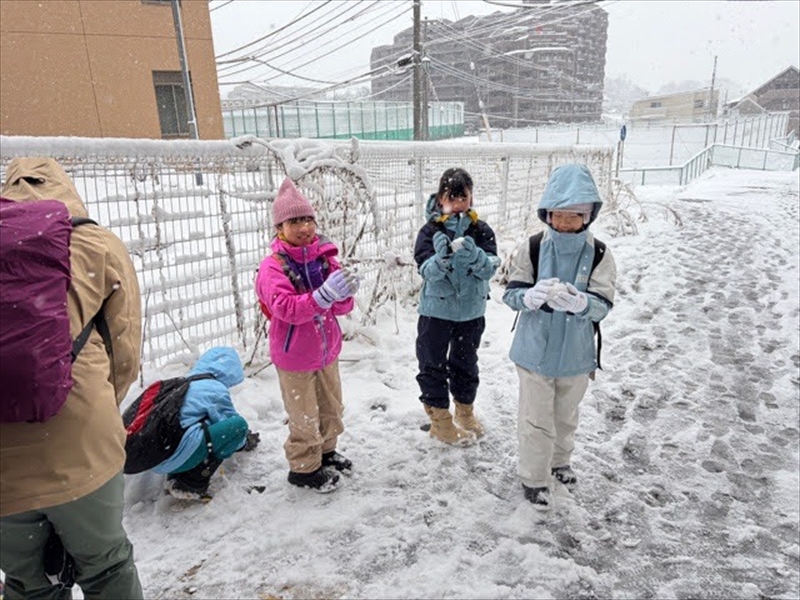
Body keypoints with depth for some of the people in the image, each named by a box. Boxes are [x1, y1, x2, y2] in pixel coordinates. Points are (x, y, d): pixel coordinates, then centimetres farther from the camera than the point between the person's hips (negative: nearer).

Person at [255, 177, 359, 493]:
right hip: (294, 357, -6)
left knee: (331, 408, 22)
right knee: (305, 416, 7)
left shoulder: (325, 257, -2)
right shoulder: (272, 266, -16)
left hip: (327, 350, 6)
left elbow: (342, 308, -3)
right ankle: (304, 467, 30)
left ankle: (325, 451, 46)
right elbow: (286, 308, -30)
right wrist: (323, 295, -43)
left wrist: (344, 293, -27)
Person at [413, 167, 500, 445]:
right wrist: (442, 257, -39)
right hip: (436, 310, -2)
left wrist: (474, 254, -34)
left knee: (466, 363, 19)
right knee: (433, 364, 7)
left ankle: (465, 411, 41)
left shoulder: (481, 230, -3)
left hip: (471, 310, 3)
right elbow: (427, 270, -18)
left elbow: (489, 269, -13)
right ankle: (440, 419, 25)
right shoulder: (430, 231, -9)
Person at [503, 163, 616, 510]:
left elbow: (603, 305, -14)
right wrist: (533, 296, -33)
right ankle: (533, 477, 31)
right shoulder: (531, 249, -11)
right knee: (537, 420, 8)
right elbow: (511, 294, -11)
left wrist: (579, 302, -37)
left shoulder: (598, 254, -10)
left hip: (576, 354, 2)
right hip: (535, 351, -2)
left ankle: (559, 461, 51)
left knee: (566, 416, 24)